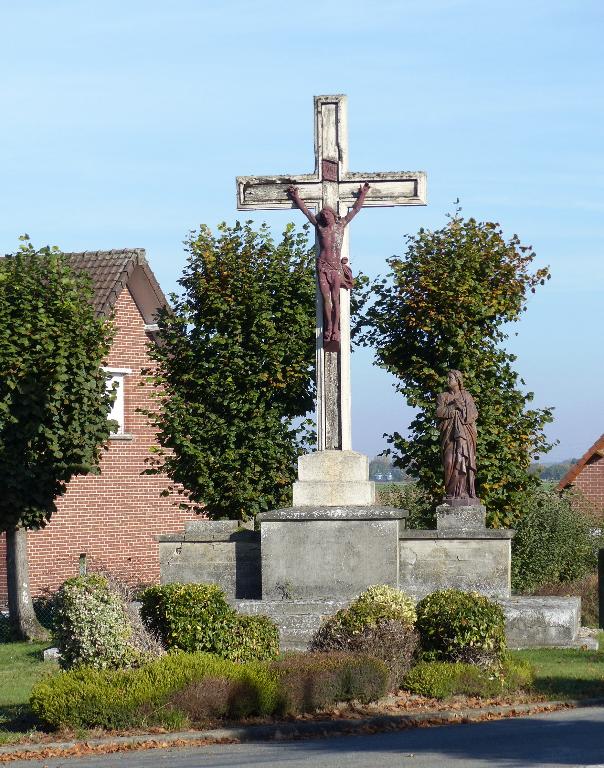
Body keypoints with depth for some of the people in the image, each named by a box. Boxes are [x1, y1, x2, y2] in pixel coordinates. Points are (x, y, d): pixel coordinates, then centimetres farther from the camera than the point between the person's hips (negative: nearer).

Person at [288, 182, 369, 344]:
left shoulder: (341, 225, 11)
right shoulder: (319, 227, 11)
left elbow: (355, 210, 17)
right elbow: (305, 210, 16)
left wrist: (362, 195, 20)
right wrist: (296, 197, 19)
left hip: (336, 267, 0)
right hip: (322, 266, 0)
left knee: (335, 299, -4)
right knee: (326, 298, -4)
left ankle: (335, 329, -5)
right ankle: (328, 328, 3)